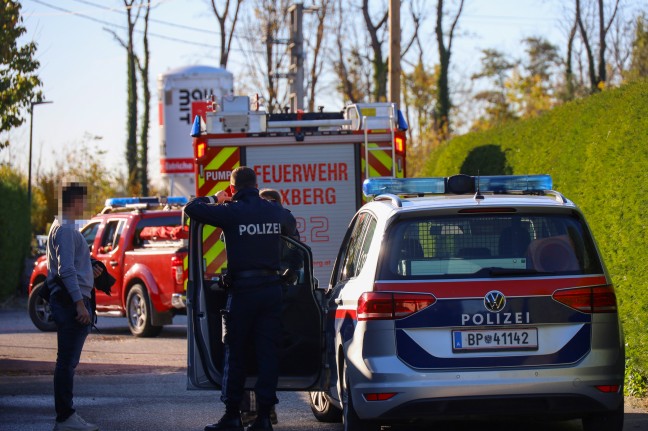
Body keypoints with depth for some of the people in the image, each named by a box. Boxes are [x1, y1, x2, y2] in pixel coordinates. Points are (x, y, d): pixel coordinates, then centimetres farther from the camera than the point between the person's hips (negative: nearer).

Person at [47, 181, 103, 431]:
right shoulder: (65, 230, -12)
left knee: (68, 362, 12)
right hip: (71, 300, -11)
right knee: (67, 361, -9)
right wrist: (80, 304, -23)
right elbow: (66, 270, -20)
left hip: (65, 301, 11)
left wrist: (90, 273, 16)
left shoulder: (63, 228, 20)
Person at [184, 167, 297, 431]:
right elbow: (291, 227, 28)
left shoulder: (231, 211, -9)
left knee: (235, 352, 6)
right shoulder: (275, 211, 5)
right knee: (267, 351, 5)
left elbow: (191, 209, -6)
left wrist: (214, 199, 12)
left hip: (242, 290, -4)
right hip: (272, 288, 4)